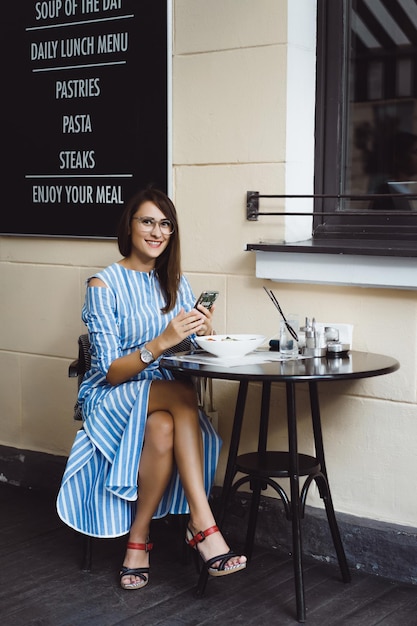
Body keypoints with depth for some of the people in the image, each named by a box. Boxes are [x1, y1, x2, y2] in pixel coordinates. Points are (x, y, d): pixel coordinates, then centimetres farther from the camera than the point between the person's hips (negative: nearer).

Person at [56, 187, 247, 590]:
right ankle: (204, 526, -36)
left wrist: (203, 332, -18)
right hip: (109, 400, -4)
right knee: (183, 393, -35)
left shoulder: (176, 283, 10)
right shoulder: (104, 285, -7)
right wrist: (162, 341, -29)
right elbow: (111, 372, -15)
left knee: (163, 430, -34)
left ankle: (138, 539, -20)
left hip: (163, 398, 4)